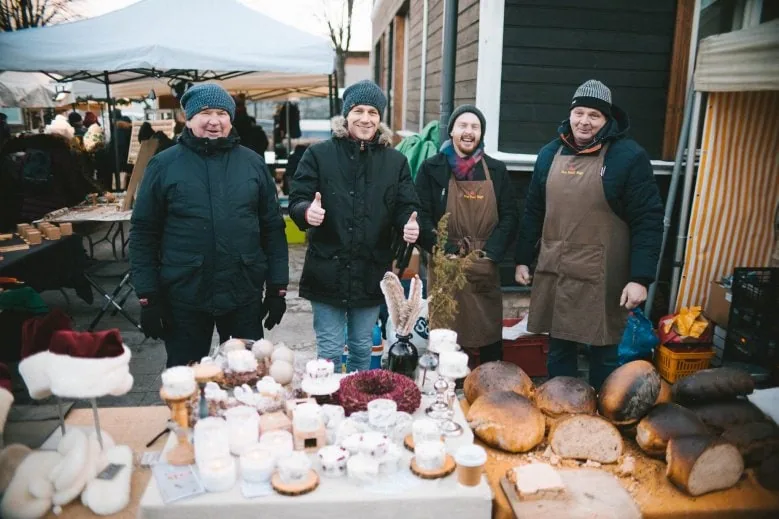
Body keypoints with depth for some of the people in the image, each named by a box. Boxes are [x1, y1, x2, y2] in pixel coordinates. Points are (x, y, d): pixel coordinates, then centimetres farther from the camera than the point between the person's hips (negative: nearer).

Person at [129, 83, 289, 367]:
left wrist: (278, 288, 2)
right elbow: (144, 233, 1)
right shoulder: (164, 165, 0)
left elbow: (272, 227, 6)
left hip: (244, 295, 1)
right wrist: (148, 297, -3)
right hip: (183, 297, -1)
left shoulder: (253, 163, 5)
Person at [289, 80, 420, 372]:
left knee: (363, 349, 18)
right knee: (329, 351, 6)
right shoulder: (319, 154, -1)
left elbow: (406, 208, 4)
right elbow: (296, 199, -6)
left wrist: (411, 226, -19)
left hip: (371, 273, 3)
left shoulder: (395, 161, 7)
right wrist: (307, 212, -30)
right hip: (328, 271, -2)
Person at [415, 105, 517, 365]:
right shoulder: (432, 168, 4)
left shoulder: (497, 170, 11)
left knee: (490, 338, 6)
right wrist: (448, 253, -12)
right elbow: (422, 217, -2)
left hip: (486, 269, 2)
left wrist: (490, 254, -8)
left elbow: (509, 217, 6)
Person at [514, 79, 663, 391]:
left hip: (603, 279, -4)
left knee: (604, 355, 9)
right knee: (558, 349, 15)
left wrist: (640, 277, -15)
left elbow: (648, 220, -10)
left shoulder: (628, 156, -7)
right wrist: (523, 258, 12)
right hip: (553, 273, 4)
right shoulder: (551, 153, 8)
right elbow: (533, 212, 13)